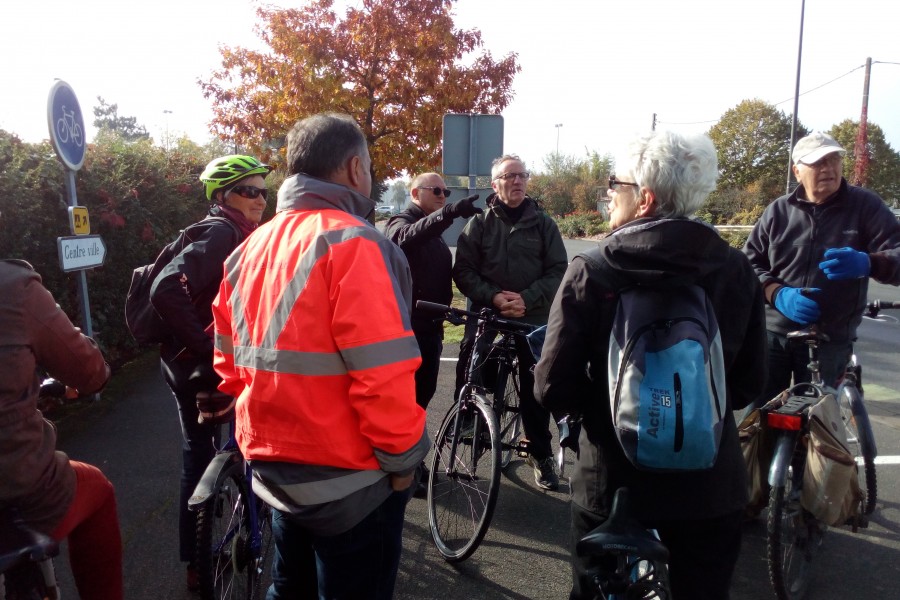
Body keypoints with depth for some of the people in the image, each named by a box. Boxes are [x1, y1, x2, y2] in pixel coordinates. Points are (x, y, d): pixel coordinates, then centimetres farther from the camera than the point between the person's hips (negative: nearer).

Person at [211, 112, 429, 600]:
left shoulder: (251, 248, 5)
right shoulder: (351, 243, -19)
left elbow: (230, 362, 11)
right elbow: (382, 374, -25)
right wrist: (403, 456, -10)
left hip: (274, 469, 7)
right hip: (349, 480, -7)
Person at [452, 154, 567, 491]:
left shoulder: (543, 223, 4)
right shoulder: (479, 223, 2)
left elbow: (558, 271, -1)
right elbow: (463, 270, -3)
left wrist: (526, 299, -16)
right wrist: (494, 297, -19)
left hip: (533, 318, 0)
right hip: (485, 315, 0)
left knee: (535, 388, 6)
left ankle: (541, 454, 22)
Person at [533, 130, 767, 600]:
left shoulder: (591, 270, -16)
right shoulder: (736, 269, -7)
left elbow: (553, 390, -15)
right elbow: (749, 384, 3)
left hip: (610, 479, -2)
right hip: (711, 483, 3)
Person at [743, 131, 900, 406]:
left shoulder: (864, 205, 1)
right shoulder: (778, 210, 5)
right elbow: (749, 263, 3)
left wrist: (867, 263, -29)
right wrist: (779, 295, -15)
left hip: (831, 340, -1)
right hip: (773, 333, 1)